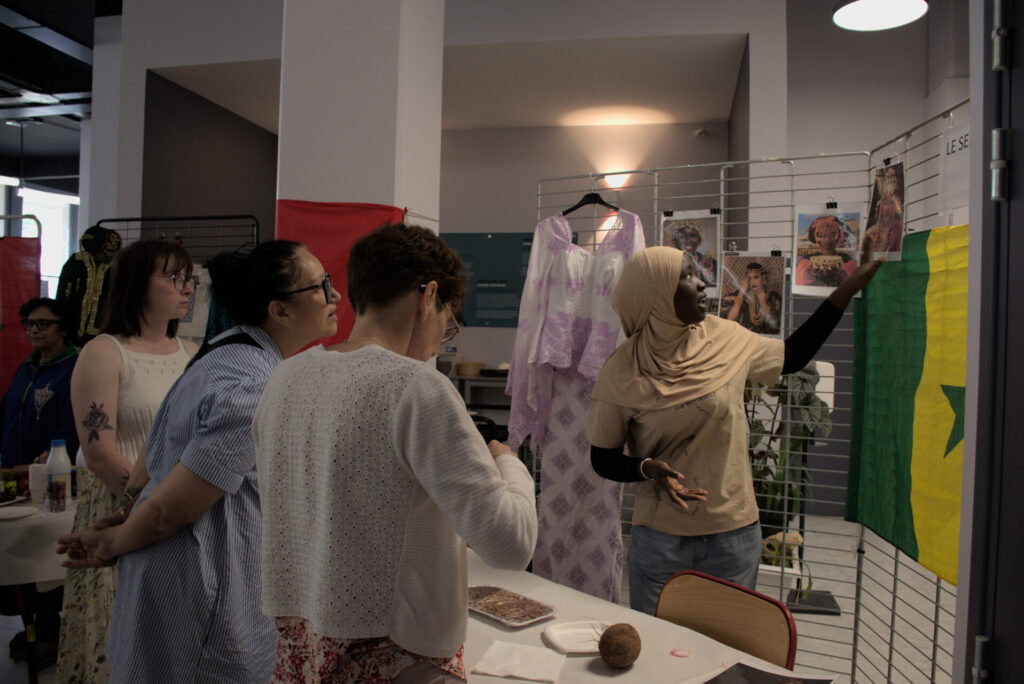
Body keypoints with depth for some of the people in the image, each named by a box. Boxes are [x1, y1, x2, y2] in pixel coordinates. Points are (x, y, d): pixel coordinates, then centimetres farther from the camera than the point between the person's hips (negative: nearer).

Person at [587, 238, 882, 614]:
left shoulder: (724, 339, -3)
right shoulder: (623, 372, -12)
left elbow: (792, 356, 15)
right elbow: (603, 458, -3)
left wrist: (851, 285, 14)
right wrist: (648, 468, -23)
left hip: (734, 533, 3)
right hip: (660, 537, -2)